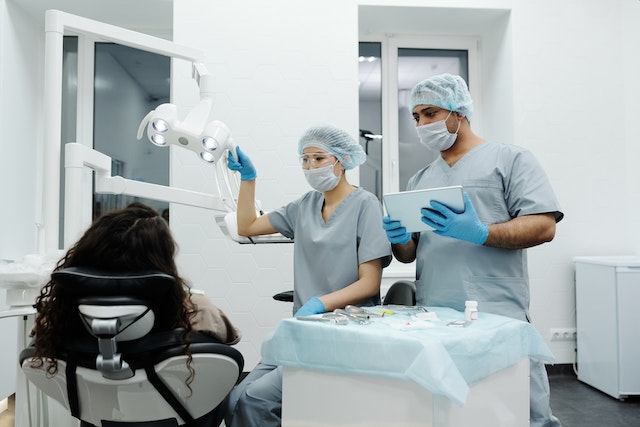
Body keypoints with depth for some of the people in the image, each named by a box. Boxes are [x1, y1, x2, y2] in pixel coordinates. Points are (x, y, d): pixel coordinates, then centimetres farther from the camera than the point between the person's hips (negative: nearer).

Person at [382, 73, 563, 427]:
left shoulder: (510, 159, 4)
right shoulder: (419, 180, 19)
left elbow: (543, 226, -6)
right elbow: (408, 255, 19)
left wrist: (480, 233, -21)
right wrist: (398, 239, -4)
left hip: (498, 318, -4)